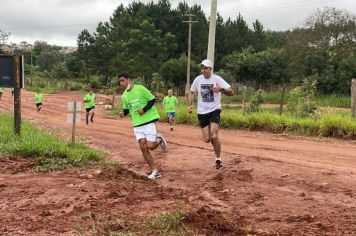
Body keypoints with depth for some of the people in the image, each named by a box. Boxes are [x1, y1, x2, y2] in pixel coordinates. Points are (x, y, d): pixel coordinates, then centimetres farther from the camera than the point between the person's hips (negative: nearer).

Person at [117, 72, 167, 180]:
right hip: (137, 124, 5)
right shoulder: (124, 96, 6)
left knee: (151, 146, -12)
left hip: (149, 120, -5)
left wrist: (144, 110, -19)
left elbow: (152, 100, -7)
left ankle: (159, 140, 24)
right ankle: (155, 171, 7)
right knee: (143, 147, -3)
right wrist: (123, 113, -7)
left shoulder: (140, 88, -11)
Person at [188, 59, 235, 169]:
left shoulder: (217, 79, -8)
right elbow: (192, 93, 16)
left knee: (214, 136, -18)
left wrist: (221, 89, -31)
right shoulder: (198, 79, 1)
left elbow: (231, 92, -12)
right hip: (202, 112, 3)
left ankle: (218, 158, 2)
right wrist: (190, 105, -1)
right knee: (207, 139, 0)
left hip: (214, 110, -3)